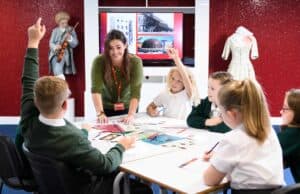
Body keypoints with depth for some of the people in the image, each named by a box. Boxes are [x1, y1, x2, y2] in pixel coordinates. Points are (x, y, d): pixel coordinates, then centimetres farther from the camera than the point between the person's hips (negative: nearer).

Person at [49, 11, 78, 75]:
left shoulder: (71, 30, 5)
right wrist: (55, 47, -17)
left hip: (66, 55, 0)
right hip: (56, 54, 0)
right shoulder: (55, 31, 7)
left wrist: (70, 38, -20)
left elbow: (75, 43, -1)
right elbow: (51, 43, 5)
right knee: (58, 72, -17)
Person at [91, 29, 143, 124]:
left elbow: (135, 91, -27)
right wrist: (100, 113, -39)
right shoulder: (99, 61, -20)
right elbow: (96, 89, -27)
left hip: (128, 108, 0)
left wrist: (131, 115, -39)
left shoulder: (135, 62, -20)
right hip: (107, 109, 0)